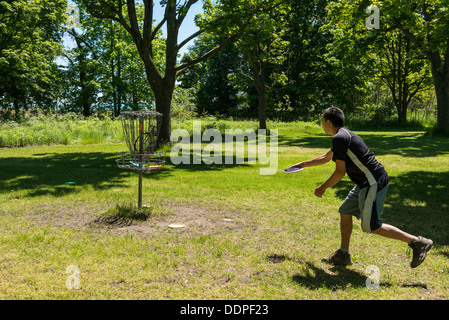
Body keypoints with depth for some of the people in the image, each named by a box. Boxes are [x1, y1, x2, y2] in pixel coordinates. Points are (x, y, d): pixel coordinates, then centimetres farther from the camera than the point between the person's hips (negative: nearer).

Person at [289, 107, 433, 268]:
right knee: (345, 211, 15)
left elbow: (340, 172, -17)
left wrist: (323, 188, -4)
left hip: (373, 183, -10)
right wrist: (302, 164, 40)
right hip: (365, 183, 10)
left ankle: (418, 242, 2)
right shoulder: (345, 135, 17)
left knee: (372, 226, -4)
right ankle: (343, 254, 23)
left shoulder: (339, 138, -15)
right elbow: (325, 158, 33)